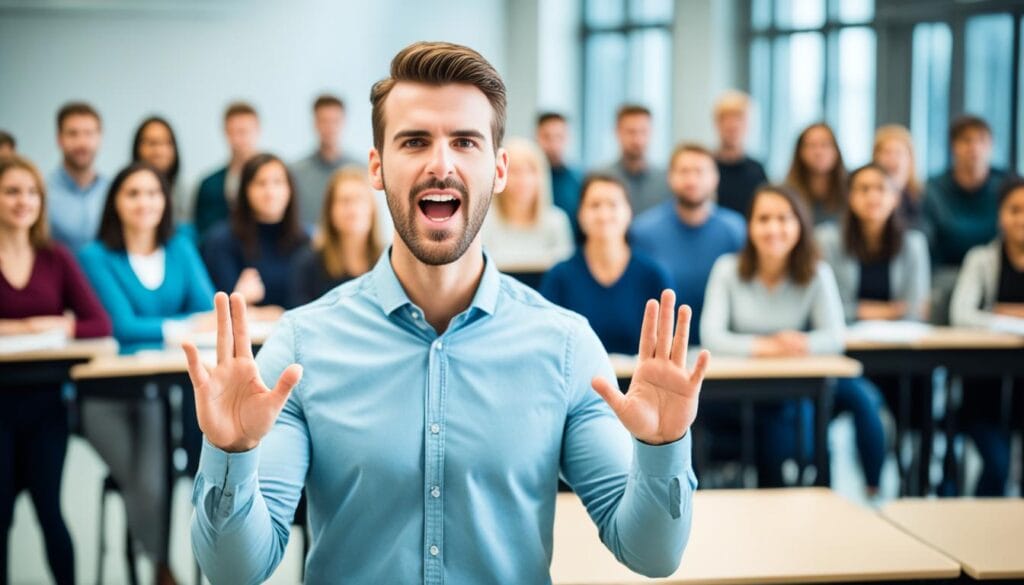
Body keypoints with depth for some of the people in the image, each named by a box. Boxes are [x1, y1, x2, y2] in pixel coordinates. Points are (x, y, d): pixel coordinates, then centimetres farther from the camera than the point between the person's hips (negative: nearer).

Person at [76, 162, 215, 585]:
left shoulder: (181, 249, 13)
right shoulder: (96, 257, 1)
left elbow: (209, 310, 0)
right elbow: (122, 326, -9)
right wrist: (185, 326, -15)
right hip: (109, 392, -2)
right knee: (145, 485, -24)